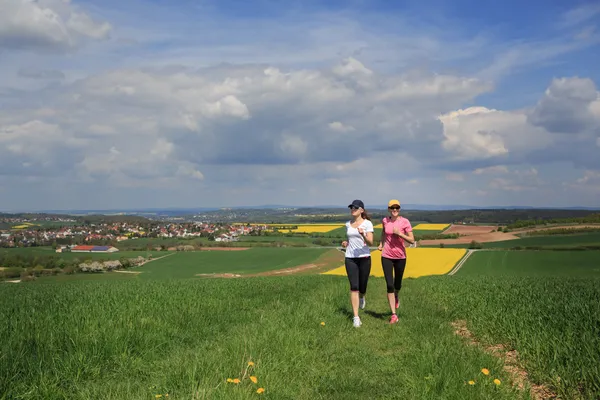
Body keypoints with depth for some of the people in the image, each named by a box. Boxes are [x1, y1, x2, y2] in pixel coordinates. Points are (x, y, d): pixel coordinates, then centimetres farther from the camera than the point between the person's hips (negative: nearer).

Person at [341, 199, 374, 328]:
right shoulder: (348, 224, 9)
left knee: (362, 287, 9)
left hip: (364, 258, -2)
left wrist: (363, 234, -34)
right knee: (354, 287, -8)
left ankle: (361, 298, 47)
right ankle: (356, 317, -5)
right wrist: (345, 243, 1)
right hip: (350, 259, 3)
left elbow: (370, 242, -15)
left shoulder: (367, 223, -6)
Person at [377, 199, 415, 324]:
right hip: (387, 256, 1)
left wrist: (399, 233, -24)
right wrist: (381, 243, 14)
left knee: (397, 284, 16)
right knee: (389, 285, -8)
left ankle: (396, 297, 53)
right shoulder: (385, 221, -1)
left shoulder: (405, 222, -10)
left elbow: (412, 240, -14)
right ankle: (393, 315, -2)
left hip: (400, 256, -1)